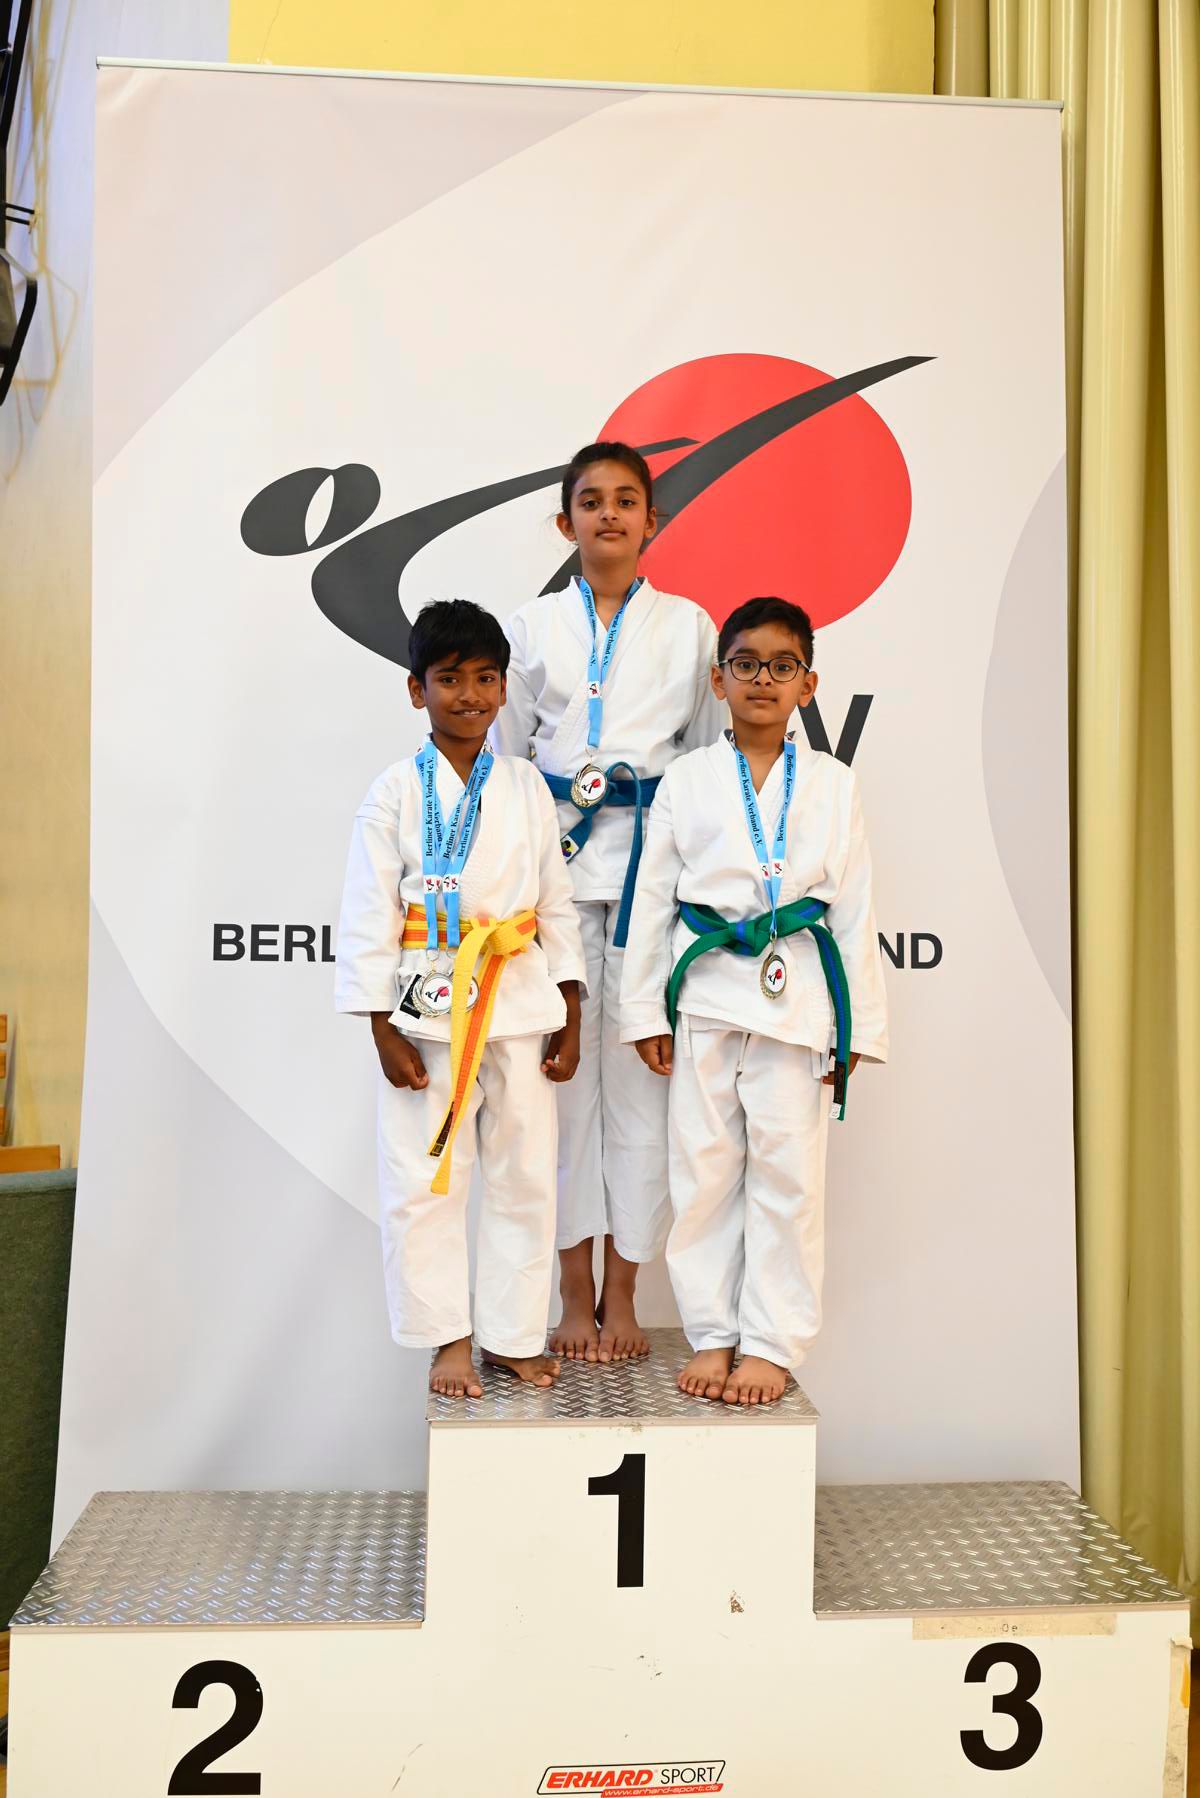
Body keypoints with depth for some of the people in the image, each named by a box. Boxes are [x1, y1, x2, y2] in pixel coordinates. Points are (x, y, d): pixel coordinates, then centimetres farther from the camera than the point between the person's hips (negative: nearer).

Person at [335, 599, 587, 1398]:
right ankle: (448, 1339, 20)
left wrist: (570, 1018, 4)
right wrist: (383, 1029, -8)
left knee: (525, 1178, 9)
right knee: (423, 1183, 3)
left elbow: (558, 905, 8)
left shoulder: (527, 787, 6)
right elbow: (369, 913, -3)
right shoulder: (396, 792, -2)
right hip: (428, 1007, -2)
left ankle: (514, 1335, 24)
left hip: (519, 1002, 3)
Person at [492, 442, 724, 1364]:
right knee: (561, 1070, 1)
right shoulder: (533, 627, 11)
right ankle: (575, 1295, 14)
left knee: (641, 1071, -1)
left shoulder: (688, 625, 9)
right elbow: (502, 755, 12)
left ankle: (622, 1295, 13)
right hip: (554, 856, 1)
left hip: (654, 859, 0)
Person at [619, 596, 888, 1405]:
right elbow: (653, 899, 5)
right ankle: (714, 1335, 20)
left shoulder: (833, 785, 7)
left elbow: (855, 910, 6)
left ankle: (772, 1345, 16)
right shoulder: (686, 781, 6)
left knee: (788, 1174, 3)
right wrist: (645, 1011, 2)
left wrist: (859, 1026, 2)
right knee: (705, 1171, 6)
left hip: (797, 994, 0)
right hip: (706, 992, 1)